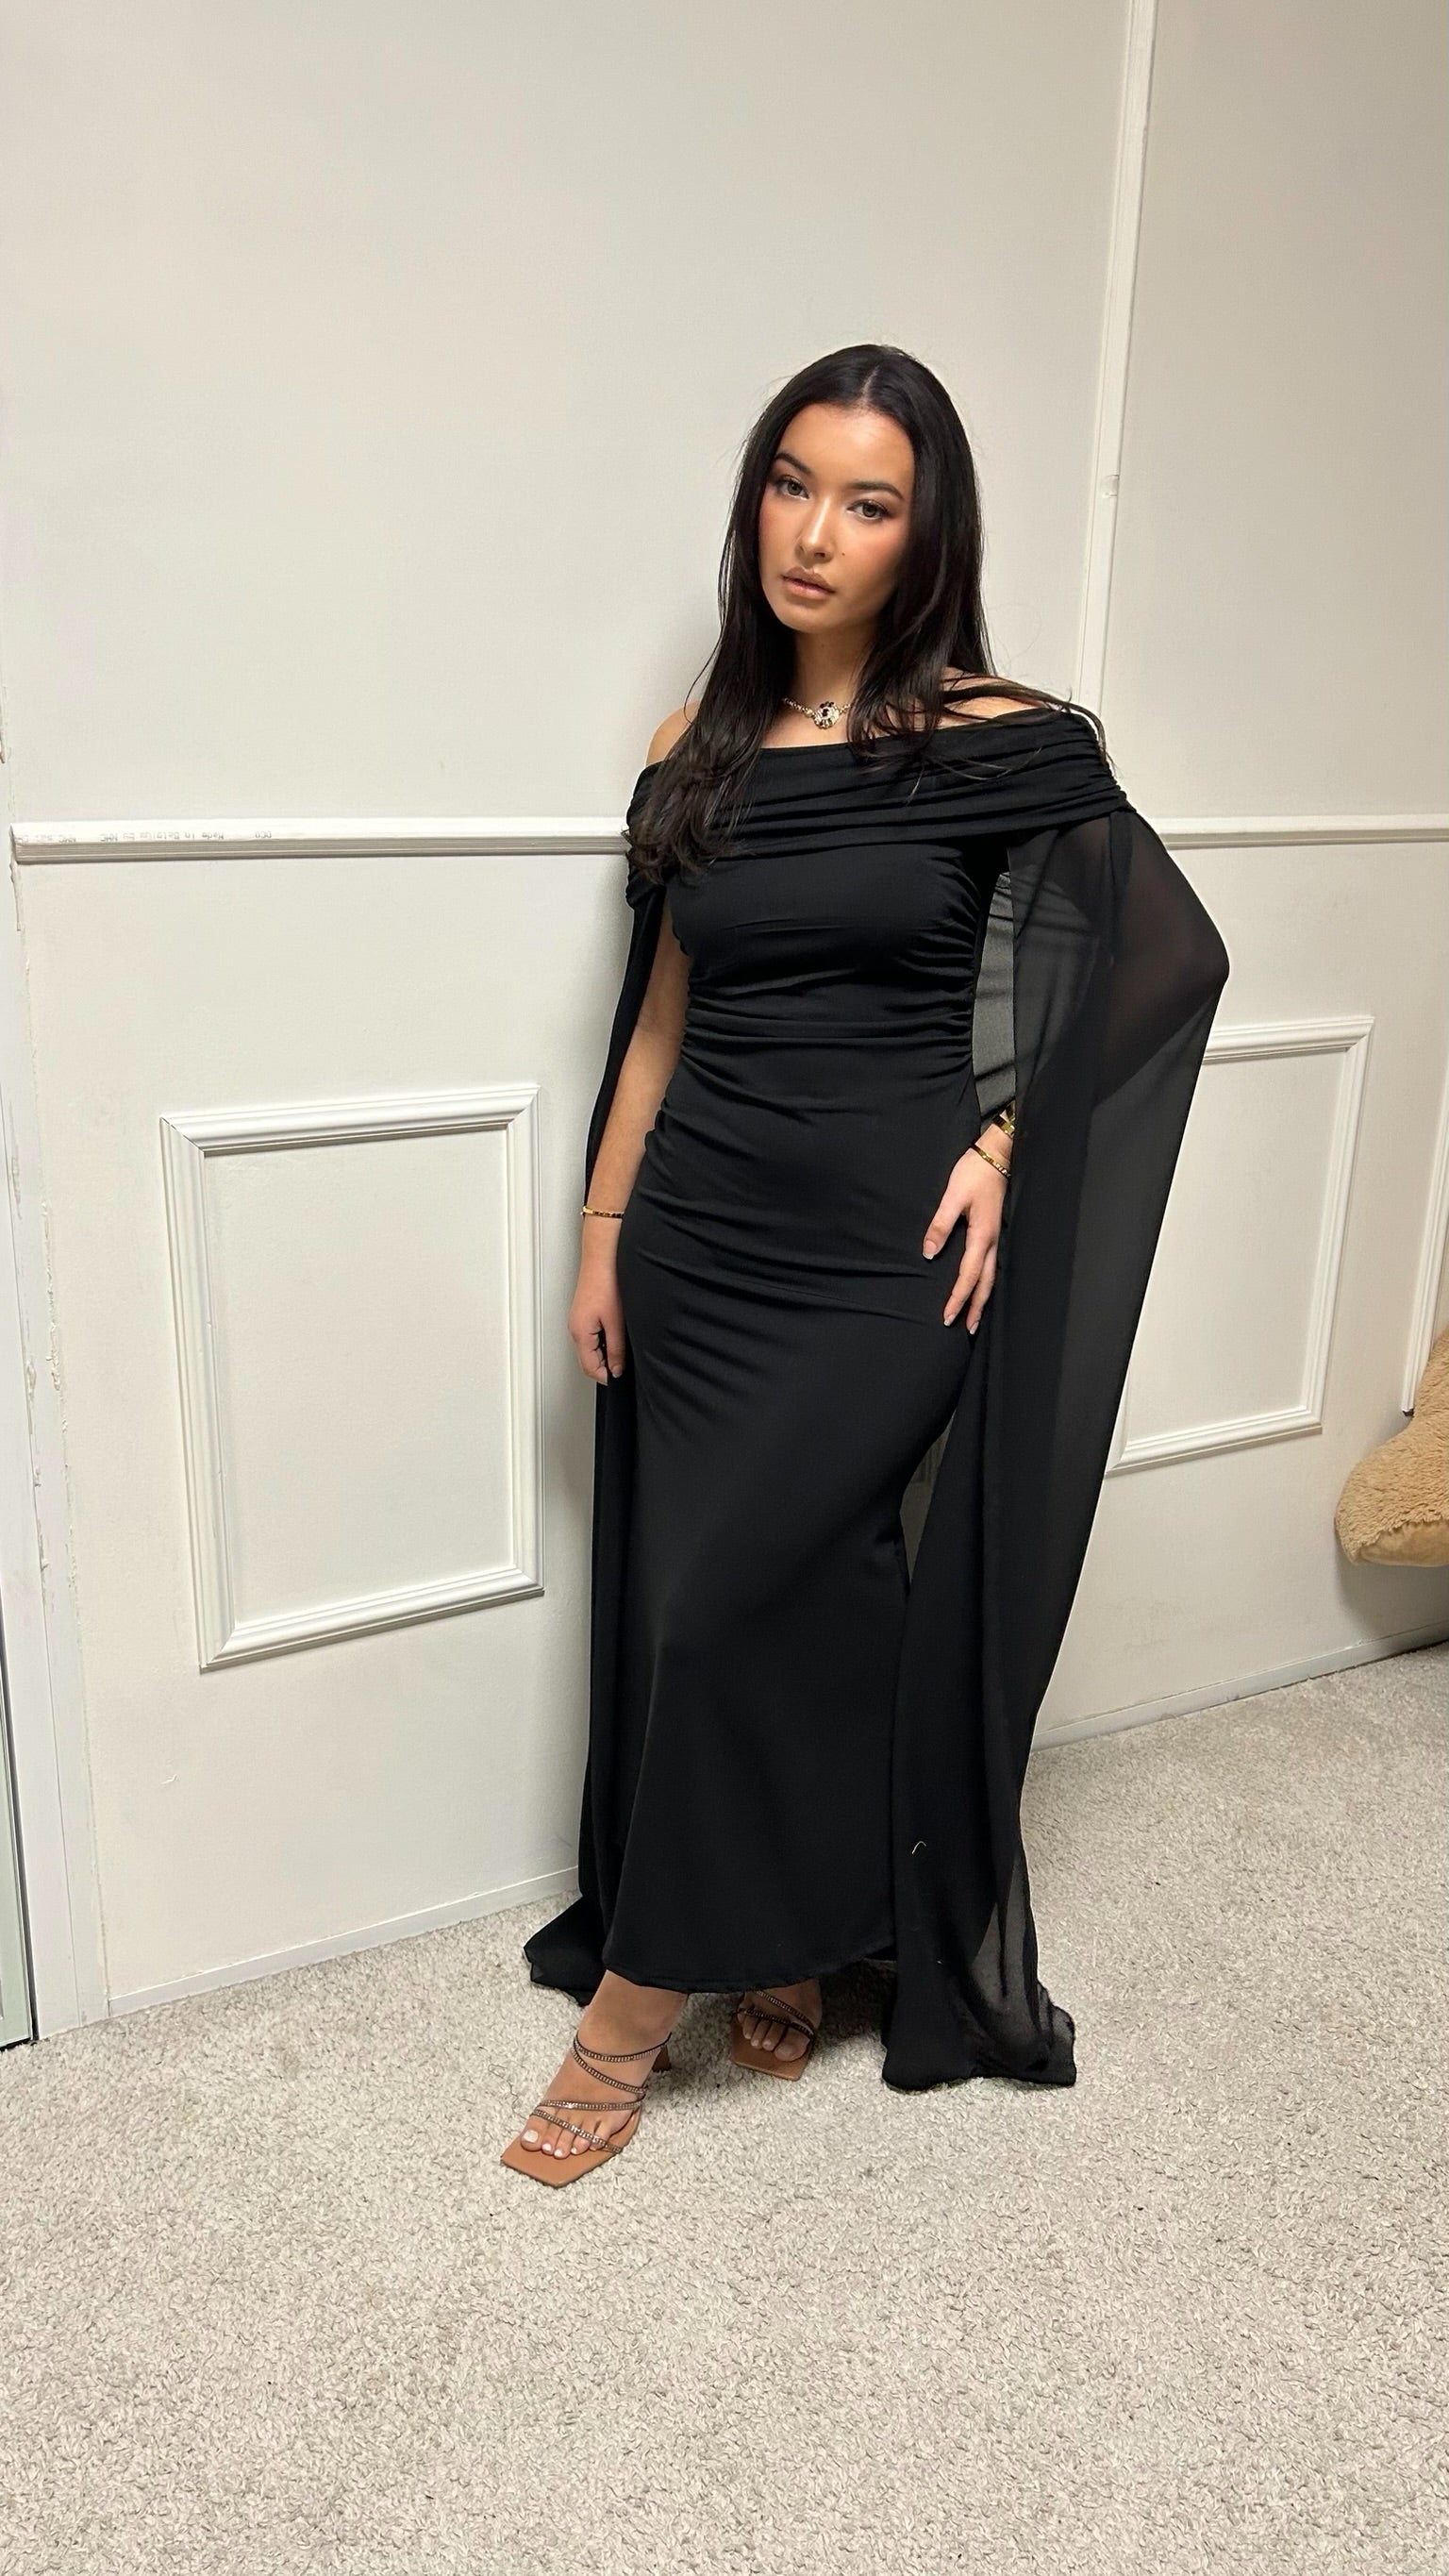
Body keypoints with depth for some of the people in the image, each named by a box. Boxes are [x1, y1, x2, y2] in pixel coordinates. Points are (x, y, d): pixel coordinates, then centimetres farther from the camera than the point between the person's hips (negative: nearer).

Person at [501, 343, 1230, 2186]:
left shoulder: (995, 743, -5)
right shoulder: (700, 751, 7)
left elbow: (1165, 954, 0)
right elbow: (662, 1013, 11)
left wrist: (1001, 1139, -10)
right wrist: (602, 1237, 9)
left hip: (886, 1252, -4)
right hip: (702, 1237, 4)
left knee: (732, 1602, -8)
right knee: (791, 1611, 11)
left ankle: (638, 1999, 14)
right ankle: (776, 1955, 32)